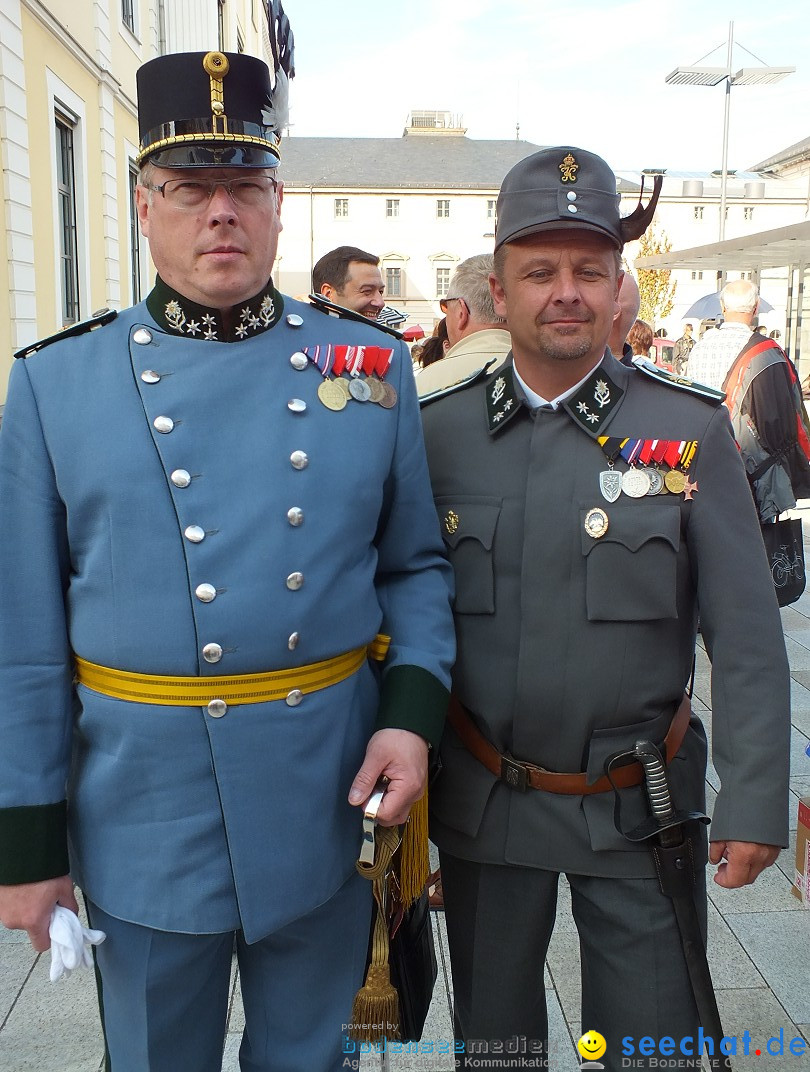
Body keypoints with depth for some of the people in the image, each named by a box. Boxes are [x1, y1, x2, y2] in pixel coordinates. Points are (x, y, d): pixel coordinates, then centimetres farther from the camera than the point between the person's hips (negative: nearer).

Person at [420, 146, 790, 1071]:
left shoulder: (690, 430, -8)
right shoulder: (439, 431, -4)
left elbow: (746, 638, -6)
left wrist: (755, 801, -7)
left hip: (638, 809, -1)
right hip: (482, 803, 2)